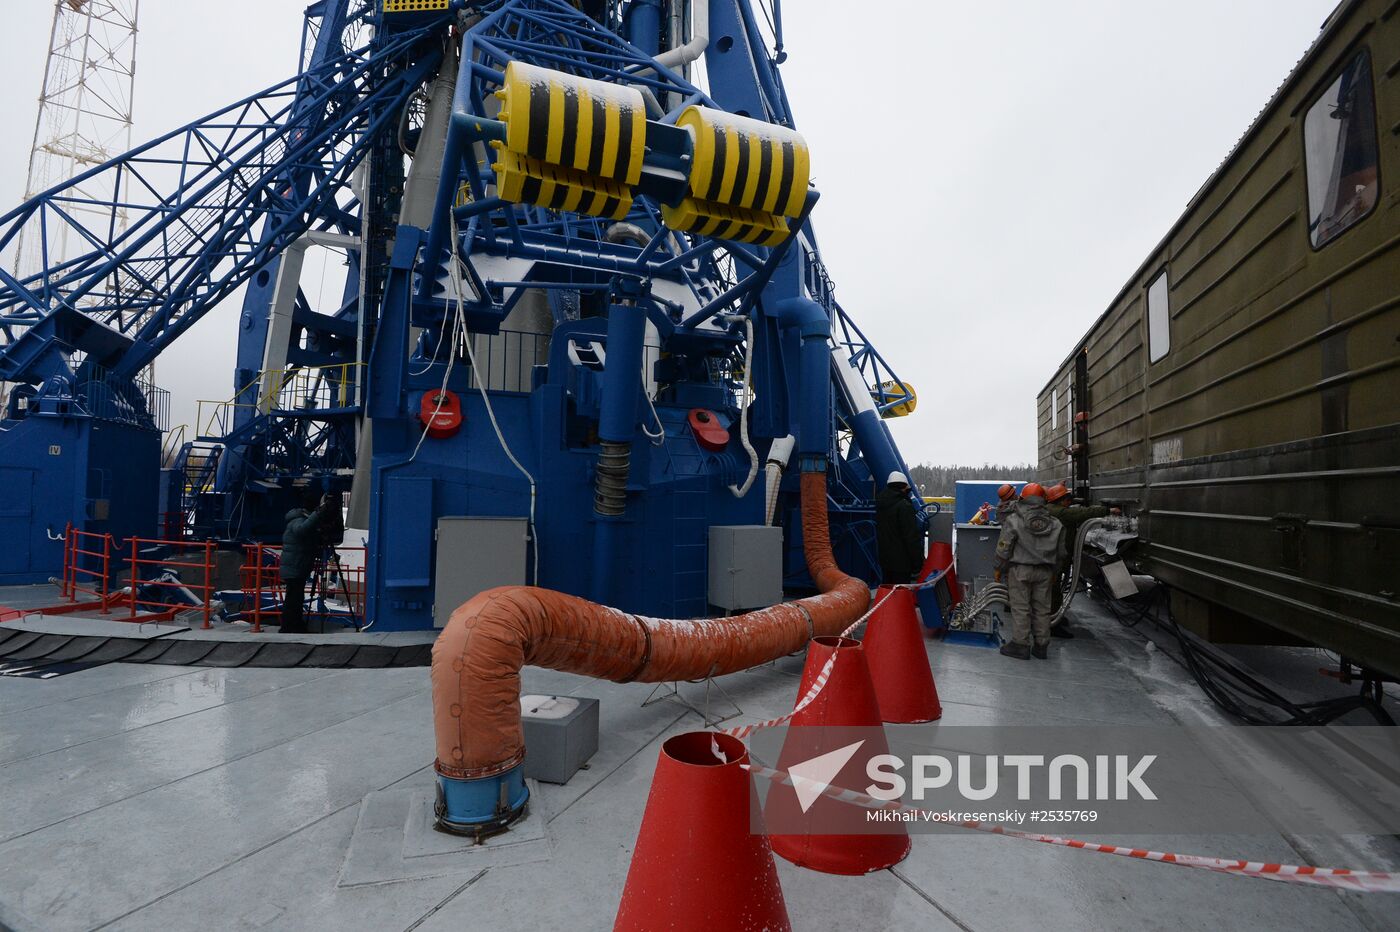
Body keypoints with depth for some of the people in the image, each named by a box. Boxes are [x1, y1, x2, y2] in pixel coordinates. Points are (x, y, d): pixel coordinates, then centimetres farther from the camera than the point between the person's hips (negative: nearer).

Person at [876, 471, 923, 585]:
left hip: (884, 558, 8)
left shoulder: (880, 505, 10)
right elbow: (912, 536, -18)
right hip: (901, 562, -8)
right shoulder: (904, 506, -17)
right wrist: (917, 562, -12)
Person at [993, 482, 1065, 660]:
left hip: (1020, 570, -4)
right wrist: (1053, 572, 23)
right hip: (1044, 571, 4)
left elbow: (1004, 548, -9)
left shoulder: (1013, 520, -10)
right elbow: (1060, 553, 12)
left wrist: (999, 569, 2)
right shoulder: (1055, 524, 5)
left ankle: (1020, 645, 4)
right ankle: (1041, 645, 17)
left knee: (1020, 607, 1)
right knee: (1042, 608, 11)